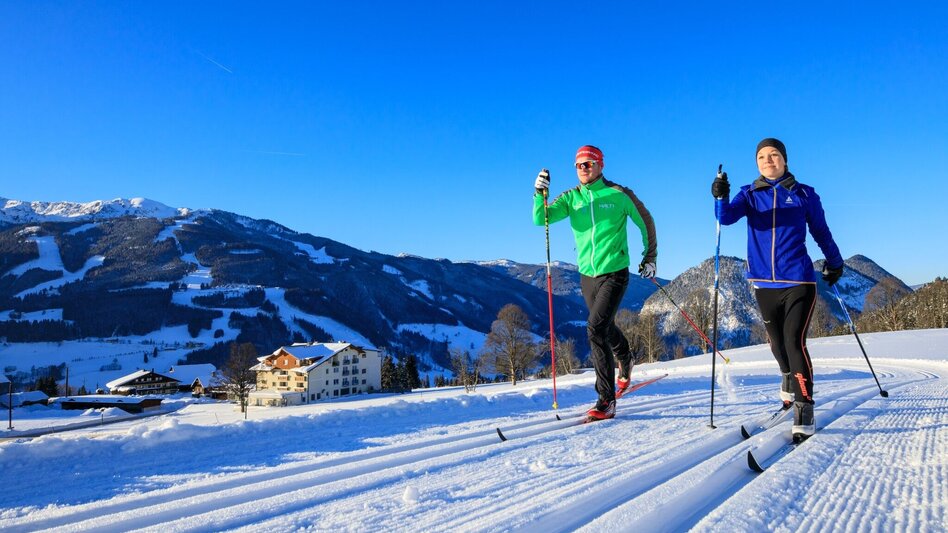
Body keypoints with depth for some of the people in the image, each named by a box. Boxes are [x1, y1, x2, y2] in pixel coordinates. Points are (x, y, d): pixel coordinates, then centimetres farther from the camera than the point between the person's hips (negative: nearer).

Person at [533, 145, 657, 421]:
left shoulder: (619, 194, -6)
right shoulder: (571, 198, 3)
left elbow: (645, 222, 7)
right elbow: (540, 219, -10)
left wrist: (650, 257, 10)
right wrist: (540, 193, -26)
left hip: (614, 273, -5)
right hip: (587, 275, 5)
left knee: (596, 329, -18)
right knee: (606, 327, 22)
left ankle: (606, 400, -12)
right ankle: (625, 362, 55)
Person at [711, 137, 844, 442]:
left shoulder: (804, 195, 4)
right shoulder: (750, 195, 6)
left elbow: (821, 232, 16)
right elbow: (727, 217, -14)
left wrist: (834, 263, 25)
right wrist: (721, 198, -34)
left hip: (799, 281, -2)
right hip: (764, 283, 3)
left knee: (794, 341, -14)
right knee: (777, 343, 15)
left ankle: (804, 409, -7)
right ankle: (789, 380, 43)